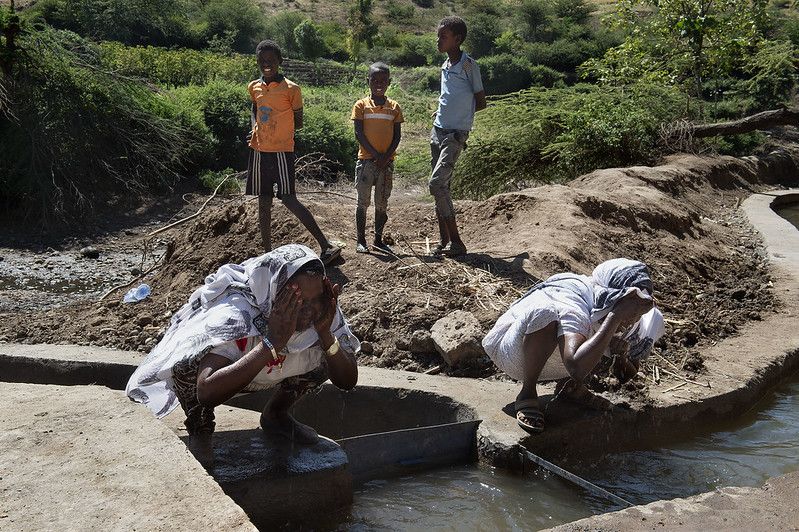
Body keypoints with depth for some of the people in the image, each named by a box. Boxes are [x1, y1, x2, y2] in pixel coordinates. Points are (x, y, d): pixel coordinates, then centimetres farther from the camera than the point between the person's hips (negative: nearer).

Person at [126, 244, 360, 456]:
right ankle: (200, 437, -6)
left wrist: (325, 332, -41)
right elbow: (207, 392, -54)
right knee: (188, 365, -37)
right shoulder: (235, 315, -41)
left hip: (259, 370, 5)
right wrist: (272, 342, -55)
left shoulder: (321, 309, -28)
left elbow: (348, 381, -24)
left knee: (326, 356, -15)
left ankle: (275, 414, 12)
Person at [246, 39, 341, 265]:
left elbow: (298, 121, 2)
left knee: (289, 200, -11)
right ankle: (267, 252, 18)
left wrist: (278, 133, -4)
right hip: (259, 151, 6)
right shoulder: (254, 87, 9)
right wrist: (254, 128, 9)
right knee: (263, 202, 9)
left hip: (282, 151, -5)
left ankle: (327, 246, -6)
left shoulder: (290, 89, -6)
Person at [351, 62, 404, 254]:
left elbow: (397, 136, 4)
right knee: (363, 202, 1)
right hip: (366, 159, -2)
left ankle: (378, 240, 17)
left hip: (386, 161, 2)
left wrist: (386, 157, -10)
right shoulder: (361, 105, 0)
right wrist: (376, 155, -13)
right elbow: (359, 134, -6)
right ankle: (361, 240, 8)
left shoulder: (394, 107, 6)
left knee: (382, 203, 7)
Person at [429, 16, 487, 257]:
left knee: (437, 184, -17)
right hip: (438, 131, 8)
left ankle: (456, 242, -10)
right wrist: (444, 113, 9)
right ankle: (444, 239, 14)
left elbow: (481, 102, -4)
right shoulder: (445, 66, 14)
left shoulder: (468, 65, -9)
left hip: (456, 134, -8)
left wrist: (461, 114, 3)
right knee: (442, 186, 8)